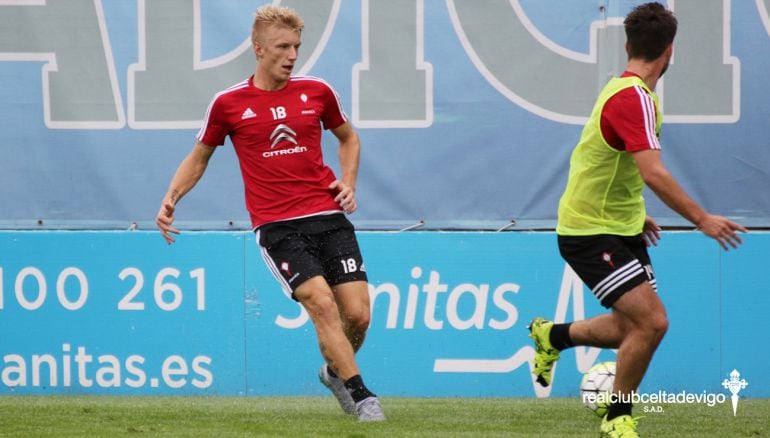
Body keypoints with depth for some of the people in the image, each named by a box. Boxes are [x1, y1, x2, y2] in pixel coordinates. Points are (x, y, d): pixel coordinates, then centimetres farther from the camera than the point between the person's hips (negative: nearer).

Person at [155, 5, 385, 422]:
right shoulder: (229, 103, 0)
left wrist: (348, 182, 7)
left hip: (328, 217, 3)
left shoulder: (316, 91, 6)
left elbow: (348, 138, 24)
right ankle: (360, 395, -14)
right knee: (322, 303, -21)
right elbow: (198, 158, 14)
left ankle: (335, 372, 27)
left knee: (357, 313, -4)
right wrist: (171, 199, -1)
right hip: (276, 226, -3)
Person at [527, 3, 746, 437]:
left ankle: (553, 335, 35)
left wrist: (636, 214, 30)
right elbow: (653, 174, -32)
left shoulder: (627, 91, 9)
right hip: (590, 233, -10)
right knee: (652, 322, -17)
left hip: (622, 228, 10)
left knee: (634, 327, 13)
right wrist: (702, 219, -29)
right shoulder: (634, 99, -23)